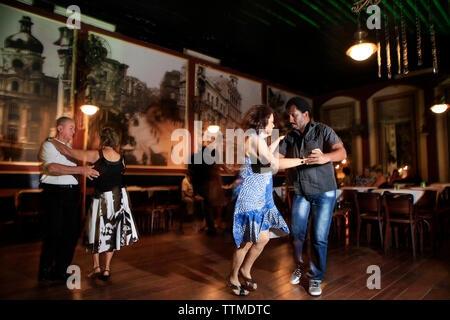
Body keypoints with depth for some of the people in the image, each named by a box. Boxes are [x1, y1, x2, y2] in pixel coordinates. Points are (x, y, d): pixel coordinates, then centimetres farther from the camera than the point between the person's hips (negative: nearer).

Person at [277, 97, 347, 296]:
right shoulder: (290, 138, 4)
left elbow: (341, 152, -24)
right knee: (297, 232, 5)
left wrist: (325, 157, -45)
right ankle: (300, 265, 33)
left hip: (324, 192, -4)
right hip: (301, 193, 4)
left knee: (319, 237, -3)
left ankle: (315, 278, 17)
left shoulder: (323, 131, -9)